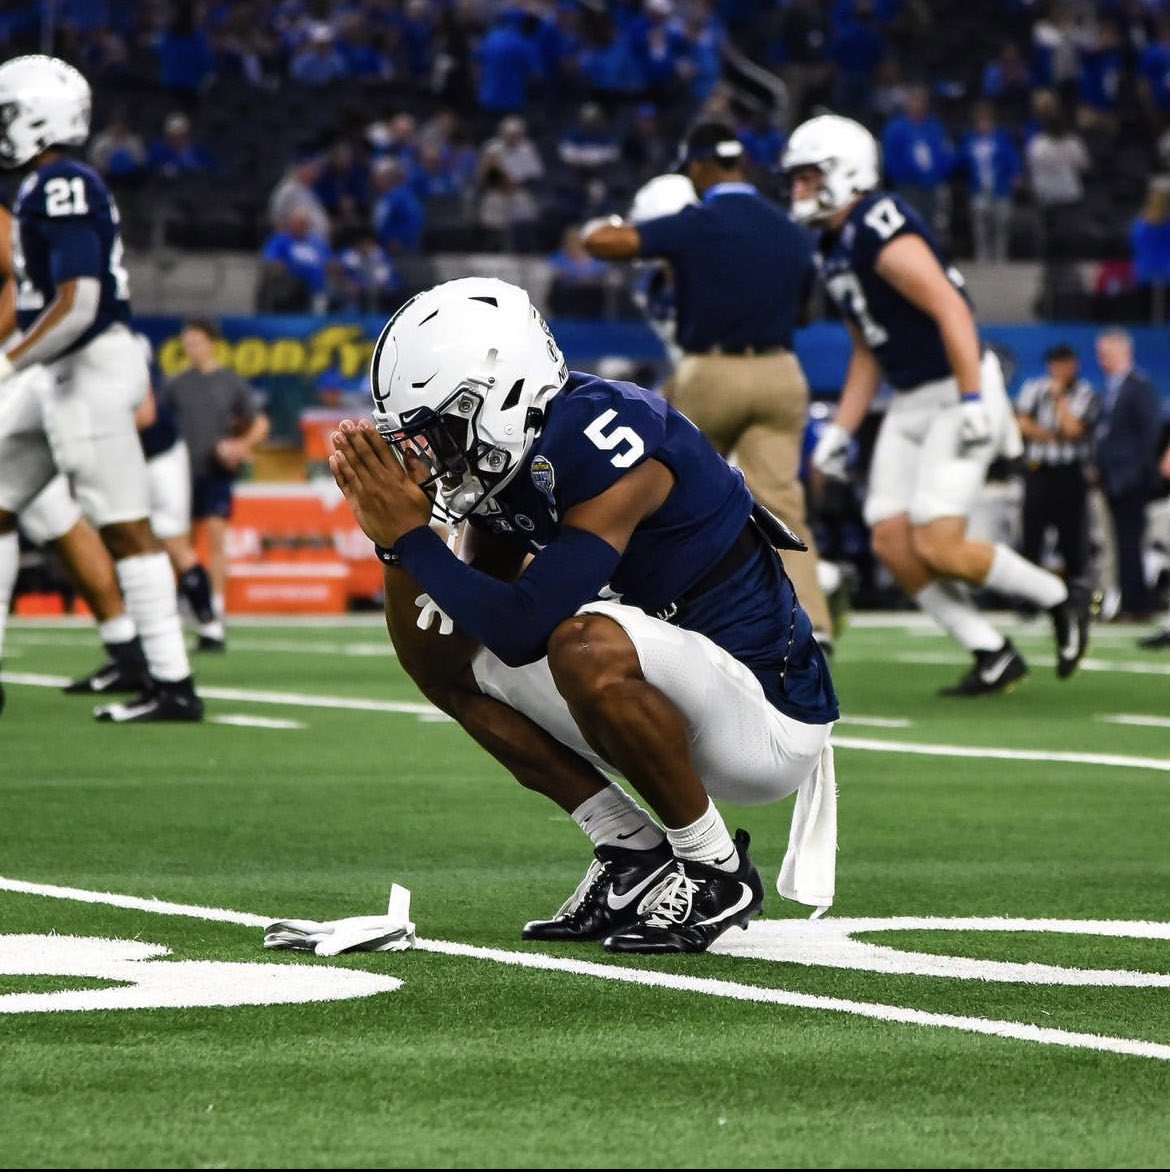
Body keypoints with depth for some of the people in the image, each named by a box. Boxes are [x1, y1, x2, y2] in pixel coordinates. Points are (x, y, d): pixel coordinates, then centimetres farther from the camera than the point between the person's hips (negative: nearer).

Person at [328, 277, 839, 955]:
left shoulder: (610, 445, -25)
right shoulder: (512, 456, 2)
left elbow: (523, 629, -30)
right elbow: (466, 623, 4)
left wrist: (411, 536, -22)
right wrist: (395, 534, -11)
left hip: (767, 716, -9)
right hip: (679, 708, 9)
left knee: (587, 646, -36)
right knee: (440, 653, 4)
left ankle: (717, 872, -13)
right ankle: (634, 854, 6)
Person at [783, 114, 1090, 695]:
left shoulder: (883, 236, -19)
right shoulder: (834, 248, 12)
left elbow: (951, 311, -24)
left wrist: (972, 403, -27)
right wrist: (839, 432, 15)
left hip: (957, 394, -9)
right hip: (908, 405, 9)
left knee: (937, 547, -14)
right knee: (892, 543, -1)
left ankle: (1061, 601, 6)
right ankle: (993, 654, 7)